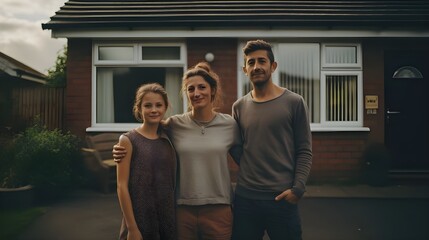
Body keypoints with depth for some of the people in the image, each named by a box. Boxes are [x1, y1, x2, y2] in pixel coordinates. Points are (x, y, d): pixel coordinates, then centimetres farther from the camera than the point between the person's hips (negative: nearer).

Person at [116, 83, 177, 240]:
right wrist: (132, 227, -13)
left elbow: (172, 183, 10)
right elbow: (122, 186, -11)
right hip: (140, 219, -4)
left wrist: (178, 216, 4)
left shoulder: (168, 140, 6)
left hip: (168, 218, 4)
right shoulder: (128, 140, -7)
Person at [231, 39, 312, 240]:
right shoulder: (239, 107, 6)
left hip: (282, 197, -3)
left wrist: (297, 188, -13)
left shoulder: (294, 102, -4)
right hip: (244, 197, 3)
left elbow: (304, 151, -4)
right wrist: (249, 175, 5)